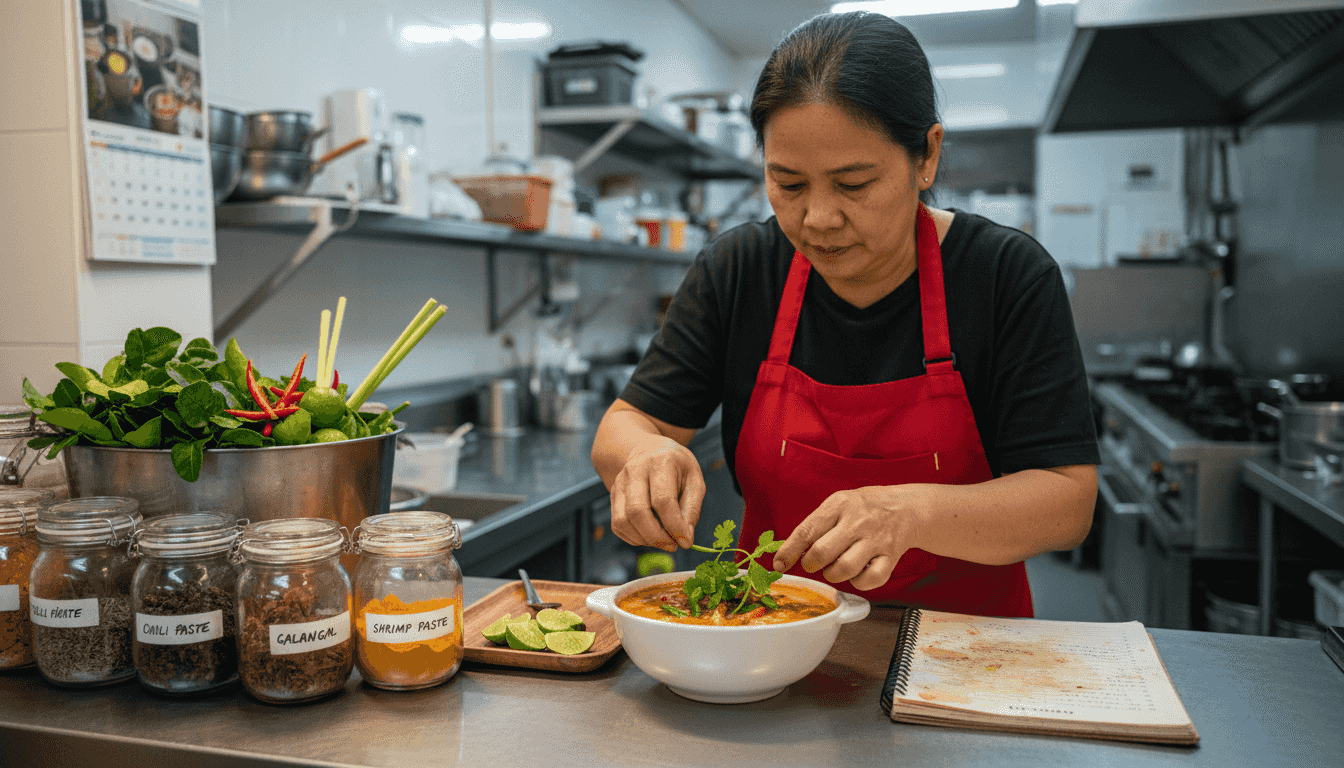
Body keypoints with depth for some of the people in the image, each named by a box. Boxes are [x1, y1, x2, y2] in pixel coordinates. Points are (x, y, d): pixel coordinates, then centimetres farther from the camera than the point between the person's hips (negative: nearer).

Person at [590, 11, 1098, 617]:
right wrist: (645, 454, -27)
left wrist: (913, 512, -32)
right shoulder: (735, 271, -4)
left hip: (962, 641, -2)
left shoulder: (1012, 277, -10)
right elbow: (625, 425, -3)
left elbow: (1069, 501, -14)